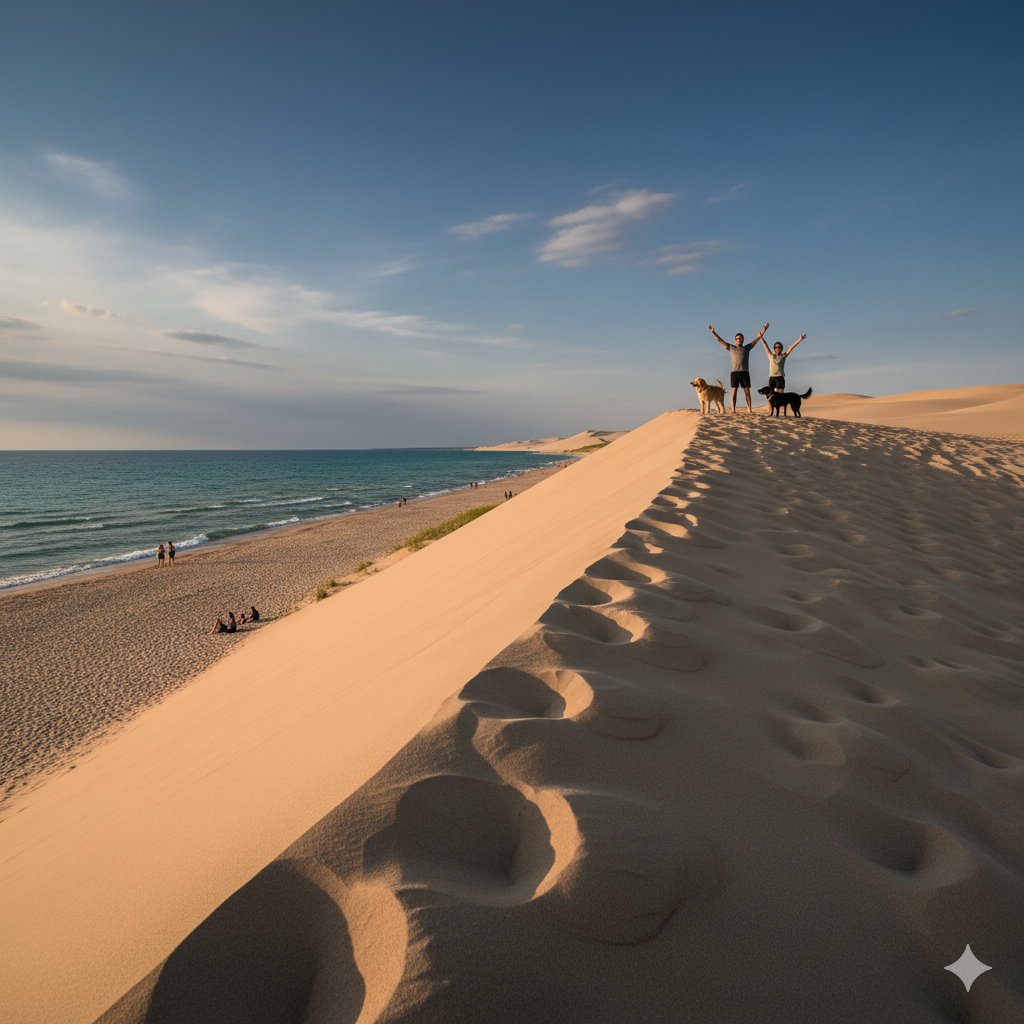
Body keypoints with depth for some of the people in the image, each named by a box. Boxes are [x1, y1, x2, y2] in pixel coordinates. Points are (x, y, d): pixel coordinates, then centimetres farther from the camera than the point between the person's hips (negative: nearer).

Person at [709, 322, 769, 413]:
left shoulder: (747, 348, 18)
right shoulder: (731, 348, 17)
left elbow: (757, 339, 18)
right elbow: (720, 340, 17)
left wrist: (762, 332, 8)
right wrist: (713, 332, 13)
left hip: (745, 372, 0)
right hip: (734, 372, 0)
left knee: (747, 391, 0)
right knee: (734, 391, -6)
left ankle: (749, 409, 6)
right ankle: (733, 410, -8)